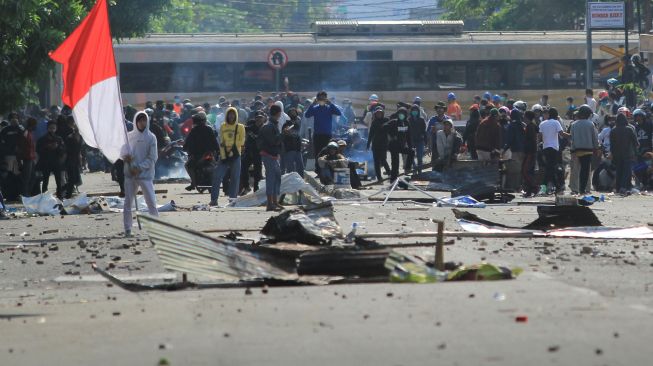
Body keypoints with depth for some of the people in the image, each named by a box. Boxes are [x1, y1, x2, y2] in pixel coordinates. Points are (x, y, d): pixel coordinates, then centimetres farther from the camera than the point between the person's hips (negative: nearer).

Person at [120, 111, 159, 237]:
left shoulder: (151, 138, 0)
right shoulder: (129, 136, 7)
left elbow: (153, 158, -4)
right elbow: (122, 152, 12)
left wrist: (140, 167, -14)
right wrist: (125, 156, -11)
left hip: (145, 174, -2)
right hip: (130, 174, 2)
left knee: (151, 202, -6)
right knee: (128, 202, 2)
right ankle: (127, 229, 7)